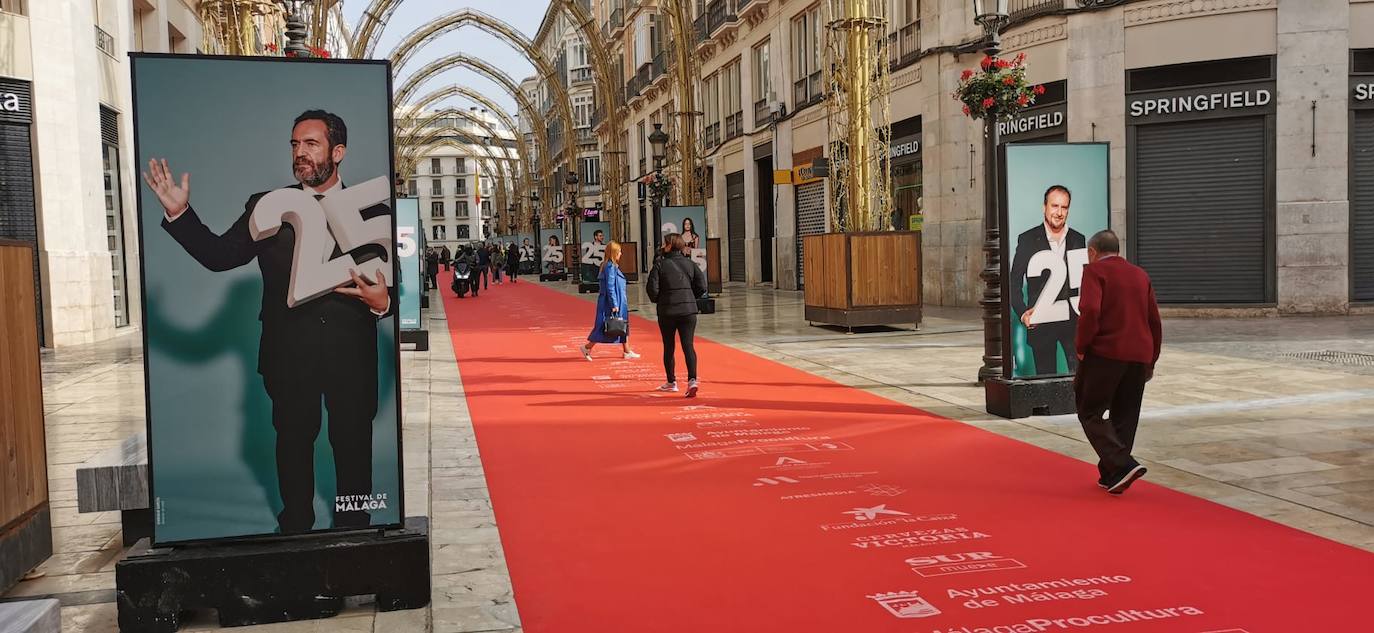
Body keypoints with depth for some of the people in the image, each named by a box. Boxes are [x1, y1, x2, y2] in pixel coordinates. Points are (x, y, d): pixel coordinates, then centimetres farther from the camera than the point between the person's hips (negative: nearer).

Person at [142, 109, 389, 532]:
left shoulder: (372, 213, 3)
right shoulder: (266, 207, 6)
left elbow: (393, 286, 2)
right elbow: (219, 255, -3)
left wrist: (382, 302, -20)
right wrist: (180, 213, -15)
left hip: (351, 356, -1)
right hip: (288, 355, 1)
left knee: (354, 447, 8)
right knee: (293, 445, 14)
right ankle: (294, 532, 30)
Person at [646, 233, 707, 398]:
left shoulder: (660, 264, -6)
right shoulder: (690, 264, 3)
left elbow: (652, 288, -10)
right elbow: (702, 286, 1)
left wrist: (657, 300, 10)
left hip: (667, 311, -2)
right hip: (688, 310, 2)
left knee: (668, 347, 12)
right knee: (688, 345, -1)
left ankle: (671, 382, 22)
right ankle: (692, 380, -18)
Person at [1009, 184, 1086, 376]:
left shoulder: (1078, 240, 9)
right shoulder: (1027, 240, 1)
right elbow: (1014, 282, 0)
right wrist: (1022, 312, -14)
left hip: (1073, 319, 2)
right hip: (1040, 322, -2)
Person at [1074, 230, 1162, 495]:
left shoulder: (1094, 271, -3)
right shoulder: (1140, 275, 17)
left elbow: (1089, 311, -20)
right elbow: (1154, 321, 18)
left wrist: (1082, 348, -9)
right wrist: (1151, 360, 24)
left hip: (1104, 354, -6)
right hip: (1139, 358, 7)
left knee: (1090, 413, 2)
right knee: (1124, 417, 12)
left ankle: (1123, 465, -12)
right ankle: (1110, 476, 17)